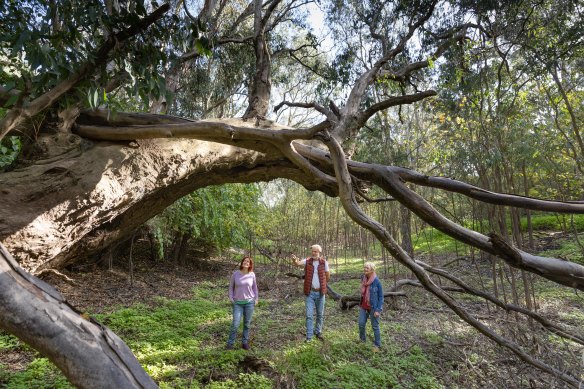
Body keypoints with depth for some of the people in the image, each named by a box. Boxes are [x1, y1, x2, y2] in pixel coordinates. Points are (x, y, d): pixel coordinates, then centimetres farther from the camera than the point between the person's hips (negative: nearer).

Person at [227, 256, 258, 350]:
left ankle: (245, 342, 24)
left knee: (247, 323, 9)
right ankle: (230, 342, 14)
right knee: (235, 324, -5)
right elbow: (231, 286, 6)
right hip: (238, 303, -1)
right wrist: (230, 297, -5)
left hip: (249, 302, 1)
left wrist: (256, 298, 6)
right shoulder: (235, 273, -5)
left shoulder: (252, 275, -3)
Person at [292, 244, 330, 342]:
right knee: (309, 315, -1)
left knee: (320, 315, 15)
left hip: (320, 293, 1)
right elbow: (298, 263, -25)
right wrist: (295, 260, -46)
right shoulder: (307, 261, -6)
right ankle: (309, 336, 10)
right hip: (310, 293, -1)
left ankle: (318, 332, 34)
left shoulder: (324, 262, -5)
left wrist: (320, 282, 3)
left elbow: (328, 277, 4)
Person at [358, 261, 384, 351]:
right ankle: (362, 340, 30)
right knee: (361, 324, 7)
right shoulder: (363, 278, -1)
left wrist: (378, 310, -15)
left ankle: (377, 345, 23)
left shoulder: (377, 281, -17)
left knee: (375, 326, 7)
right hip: (363, 306, 5)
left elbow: (381, 296, -11)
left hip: (373, 307, -5)